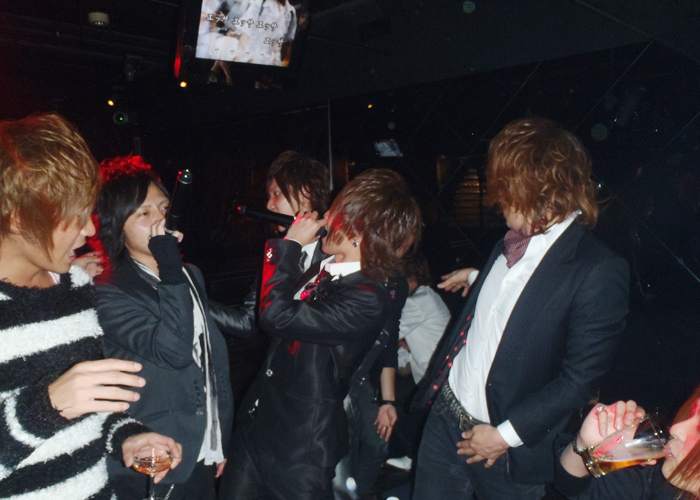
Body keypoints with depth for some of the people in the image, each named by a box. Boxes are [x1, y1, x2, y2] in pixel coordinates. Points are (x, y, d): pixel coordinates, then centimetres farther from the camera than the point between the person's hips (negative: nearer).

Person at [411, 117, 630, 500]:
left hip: (509, 454, -6)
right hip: (445, 418, 6)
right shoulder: (508, 245, 4)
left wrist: (506, 434, -15)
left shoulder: (598, 272, -19)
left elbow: (580, 379, -17)